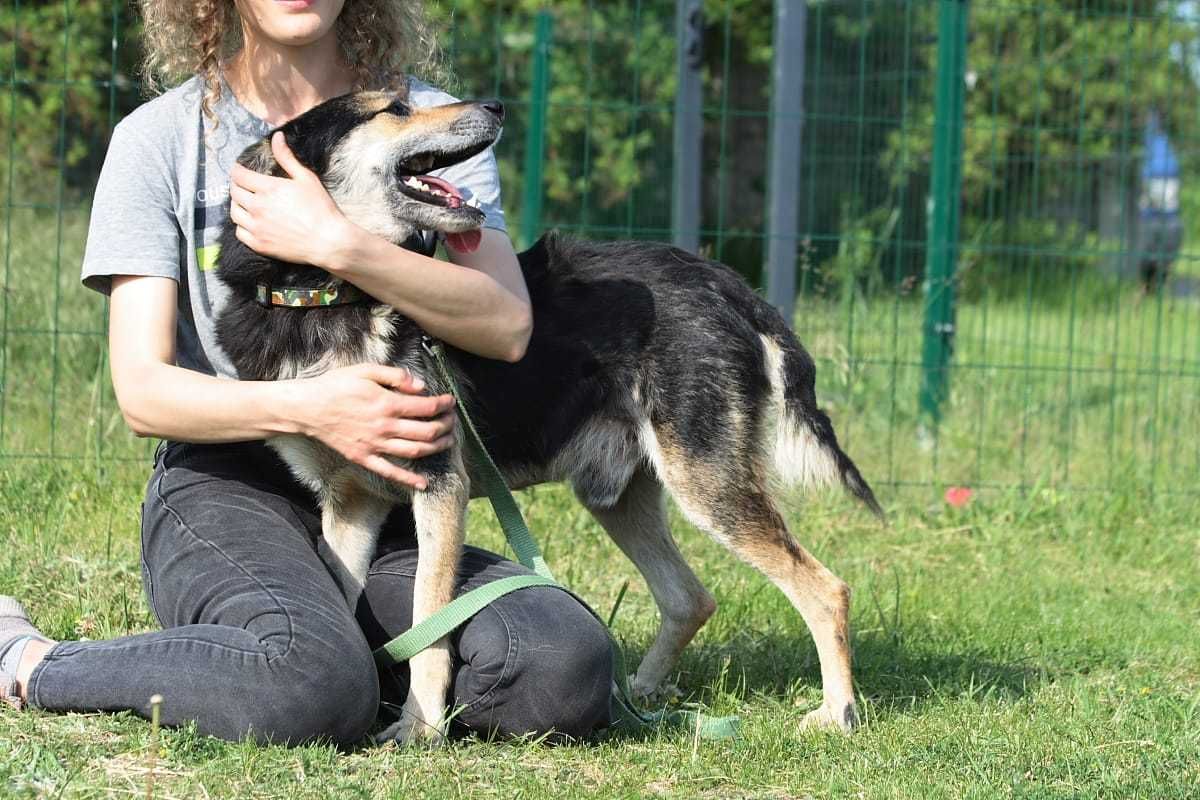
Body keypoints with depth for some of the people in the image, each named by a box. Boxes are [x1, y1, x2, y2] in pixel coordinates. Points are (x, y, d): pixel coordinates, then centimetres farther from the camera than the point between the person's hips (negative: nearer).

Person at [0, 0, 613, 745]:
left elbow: (506, 325, -11)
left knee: (568, 671, -26)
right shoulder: (160, 137, 2)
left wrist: (333, 243, -22)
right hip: (226, 489, -3)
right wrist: (309, 407, -22)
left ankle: (342, 653, 1)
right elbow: (143, 390, -5)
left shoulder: (432, 123, 6)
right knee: (317, 693, -36)